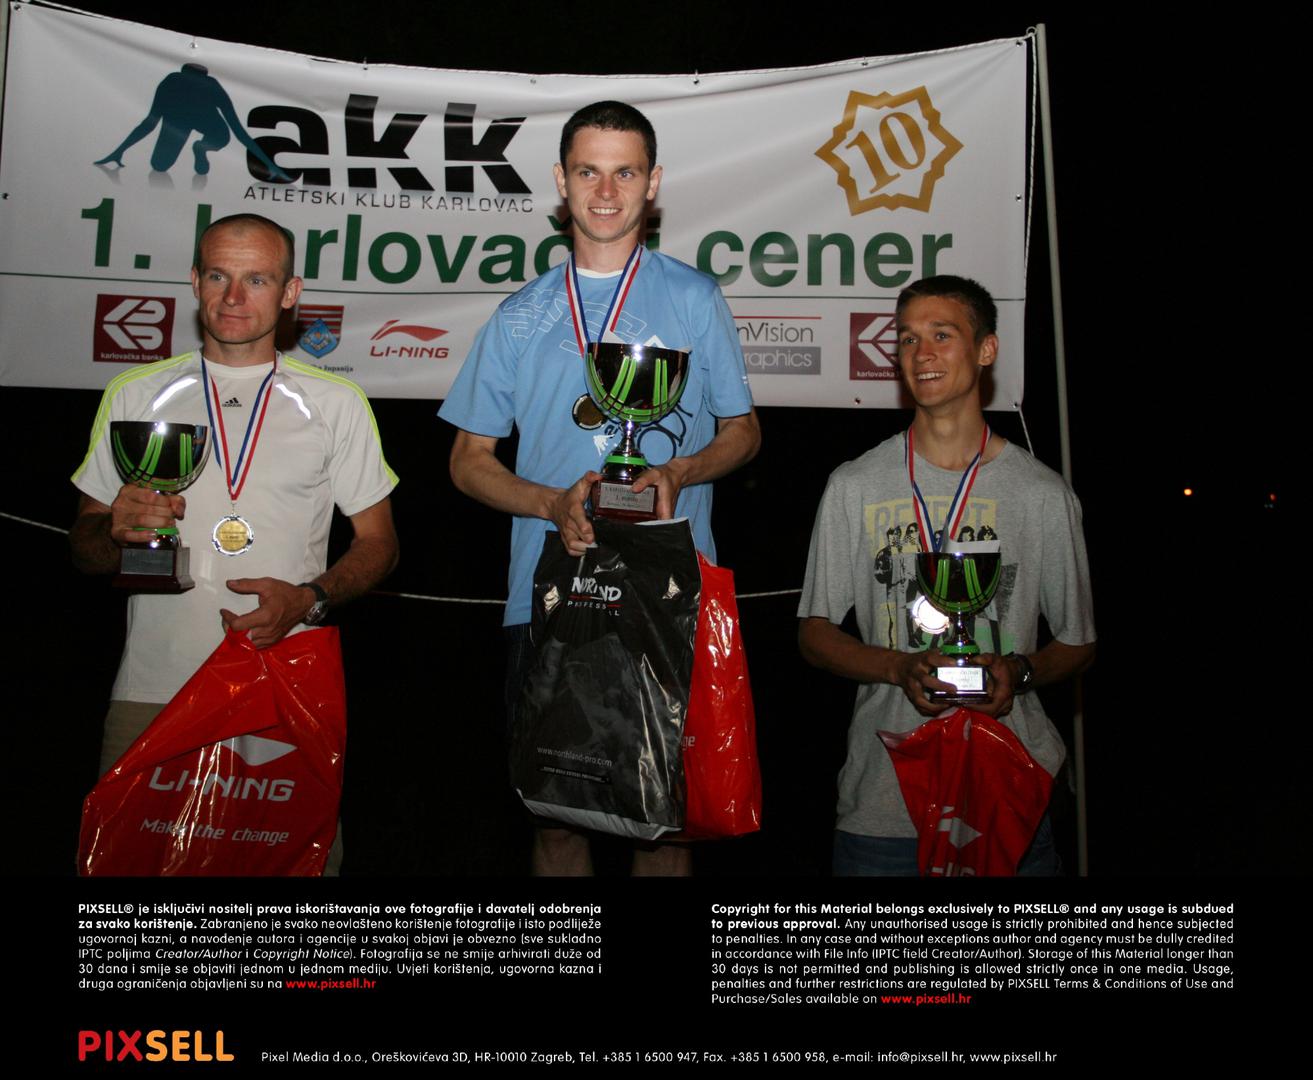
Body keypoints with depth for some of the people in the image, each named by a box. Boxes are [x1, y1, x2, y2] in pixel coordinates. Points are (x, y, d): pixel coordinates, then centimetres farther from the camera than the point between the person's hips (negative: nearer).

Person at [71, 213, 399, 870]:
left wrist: (307, 599, -12)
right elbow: (85, 551, 12)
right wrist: (118, 529, -11)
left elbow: (378, 543, 6)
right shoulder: (134, 395, 10)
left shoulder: (336, 403, 7)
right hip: (151, 689, 1)